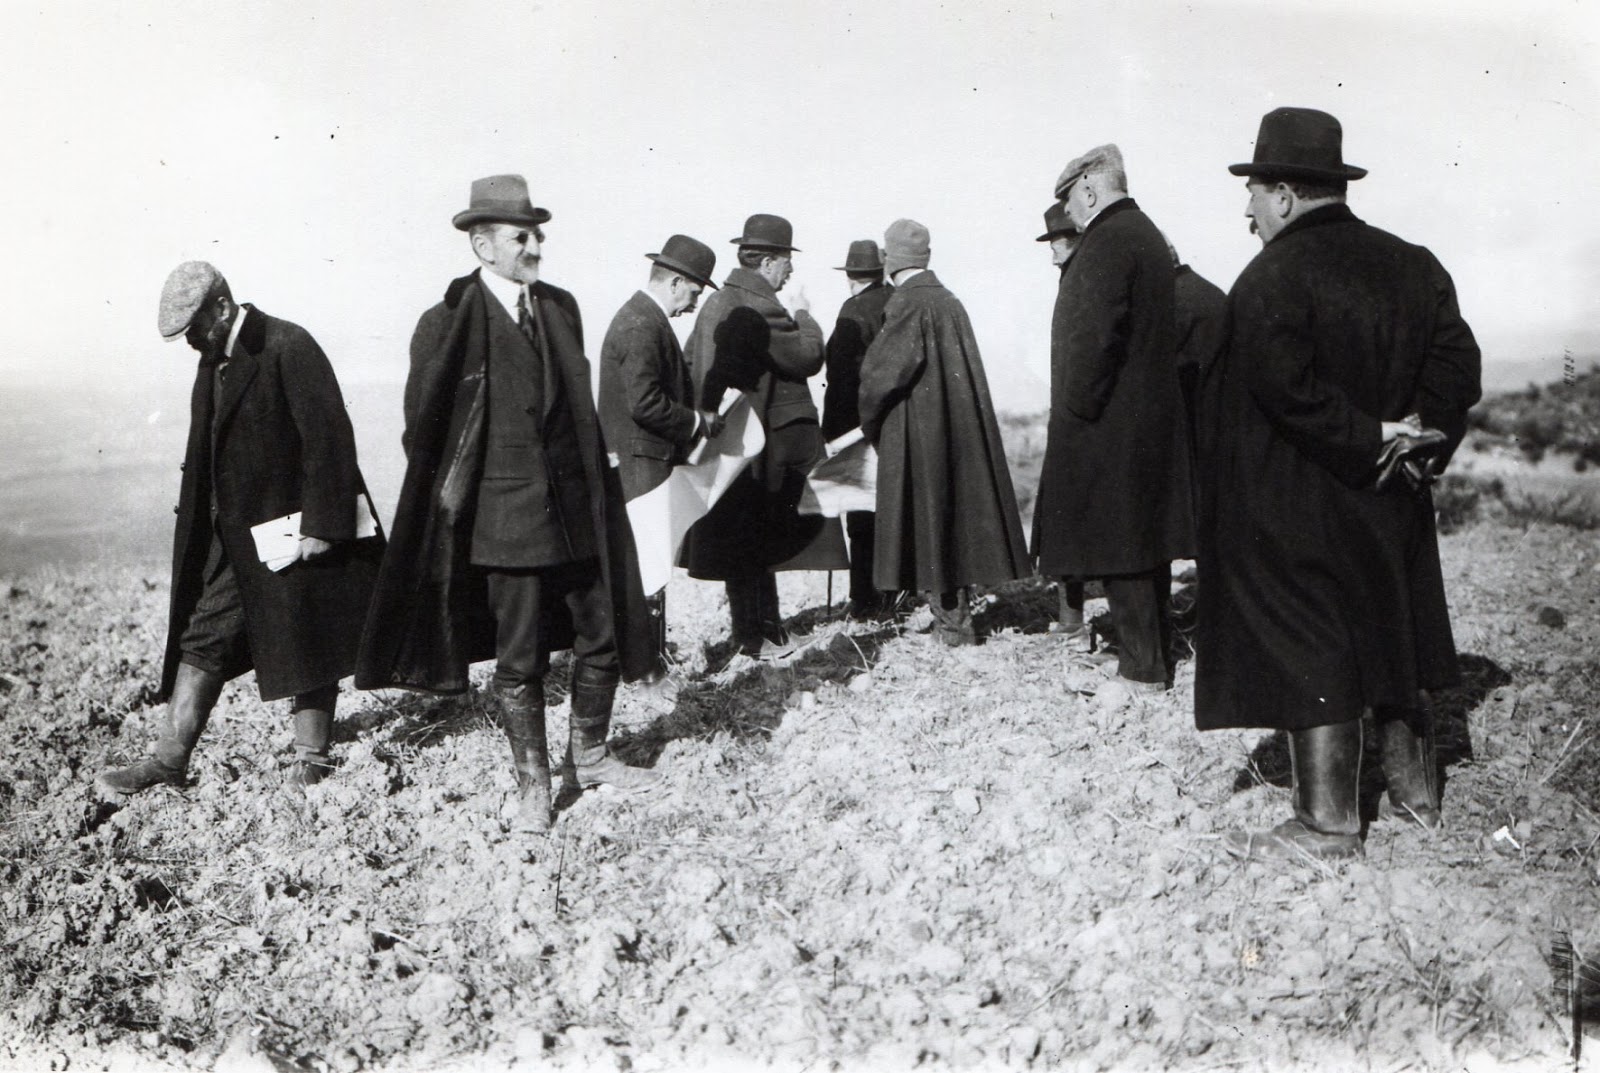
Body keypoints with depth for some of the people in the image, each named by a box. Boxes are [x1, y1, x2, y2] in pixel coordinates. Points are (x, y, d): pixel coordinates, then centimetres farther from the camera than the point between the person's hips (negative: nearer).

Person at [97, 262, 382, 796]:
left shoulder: (289, 346, -15)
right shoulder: (214, 361, 11)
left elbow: (328, 437, -19)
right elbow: (204, 455, 17)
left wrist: (319, 525, -20)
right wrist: (197, 524, 12)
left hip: (295, 528, -8)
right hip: (233, 536, 8)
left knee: (308, 644, 4)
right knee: (203, 640, 8)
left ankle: (311, 754, 16)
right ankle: (170, 759, 14)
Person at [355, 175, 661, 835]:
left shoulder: (561, 308, 10)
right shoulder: (446, 325, -7)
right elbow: (423, 429, 0)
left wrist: (596, 485, 15)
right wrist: (450, 496, -1)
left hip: (578, 508, 5)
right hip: (506, 515, -5)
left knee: (603, 637, 11)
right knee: (518, 661, 4)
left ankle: (587, 756, 33)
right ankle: (532, 785, 22)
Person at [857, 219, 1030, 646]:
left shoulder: (907, 304, -13)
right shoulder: (951, 302, 9)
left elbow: (881, 371, -17)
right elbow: (961, 369, 14)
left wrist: (870, 422, -1)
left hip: (918, 433, -7)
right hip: (960, 431, 7)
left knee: (929, 519, 0)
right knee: (957, 512, 12)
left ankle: (951, 619, 3)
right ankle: (958, 611, 19)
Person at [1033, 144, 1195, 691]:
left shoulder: (1106, 242, -15)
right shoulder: (1147, 234, 17)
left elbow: (1095, 338, -22)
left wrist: (1073, 412, -15)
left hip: (1109, 425, -10)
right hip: (1153, 419, 10)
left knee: (1118, 547, -4)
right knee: (1146, 542, 15)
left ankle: (1141, 670, 2)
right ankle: (1154, 660, 25)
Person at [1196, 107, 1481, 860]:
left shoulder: (1272, 277, -16)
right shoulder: (1411, 266, 7)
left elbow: (1284, 388, -27)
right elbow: (1458, 366, 3)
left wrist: (1367, 436, -16)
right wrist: (1414, 440, 0)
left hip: (1291, 507, -7)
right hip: (1390, 504, 8)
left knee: (1309, 654, 1)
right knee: (1386, 631, 21)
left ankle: (1327, 822, 9)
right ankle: (1414, 788, 33)